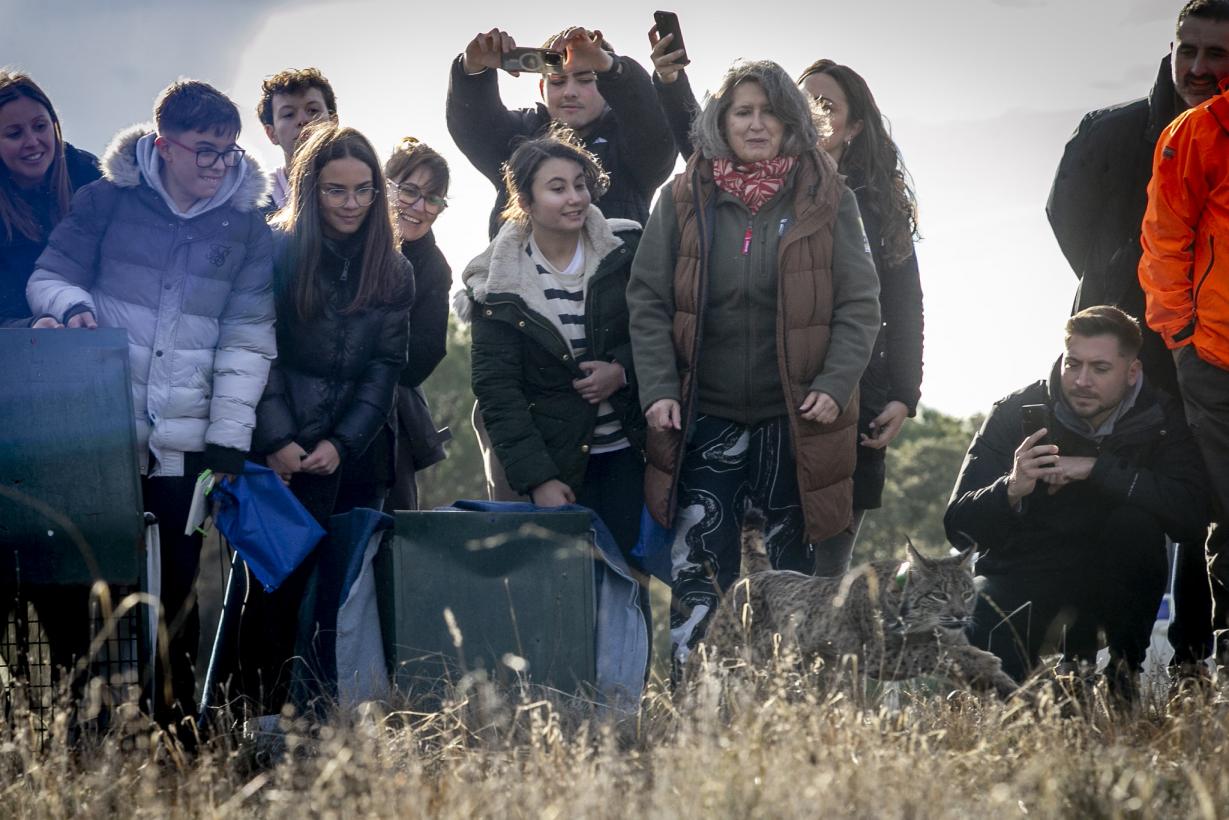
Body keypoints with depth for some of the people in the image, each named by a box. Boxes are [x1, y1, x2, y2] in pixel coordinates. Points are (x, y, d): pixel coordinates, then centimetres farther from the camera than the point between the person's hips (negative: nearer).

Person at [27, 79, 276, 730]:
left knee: (176, 582, 1)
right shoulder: (109, 199, 2)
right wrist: (72, 305, -14)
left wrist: (229, 437, -2)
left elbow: (247, 336, 5)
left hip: (185, 439, 1)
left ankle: (172, 714, 8)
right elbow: (51, 275, 10)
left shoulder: (246, 224, 6)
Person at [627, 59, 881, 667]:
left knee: (794, 568, 7)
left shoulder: (827, 201, 1)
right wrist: (658, 390, -7)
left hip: (796, 419, 0)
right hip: (706, 418, 0)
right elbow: (648, 302, 3)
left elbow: (859, 304, 1)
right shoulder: (683, 200, 3)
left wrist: (835, 386, -11)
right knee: (699, 570, -2)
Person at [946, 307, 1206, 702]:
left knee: (1136, 522, -31)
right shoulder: (1016, 413, -13)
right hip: (1025, 565, -1)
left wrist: (1095, 469, -31)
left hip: (1111, 574, 1)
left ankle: (1124, 664, -10)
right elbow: (958, 525, -17)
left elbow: (1188, 510, -28)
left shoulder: (1159, 417, -11)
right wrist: (1011, 491, -39)